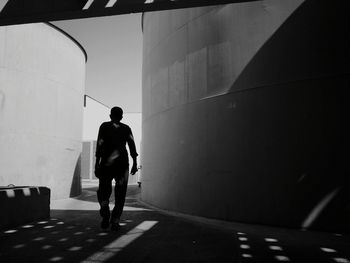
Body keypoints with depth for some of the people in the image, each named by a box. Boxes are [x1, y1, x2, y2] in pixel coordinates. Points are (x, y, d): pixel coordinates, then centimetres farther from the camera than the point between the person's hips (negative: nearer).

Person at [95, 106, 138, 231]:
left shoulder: (104, 126, 7)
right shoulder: (126, 128, 11)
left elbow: (100, 145, -2)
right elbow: (132, 145, 0)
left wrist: (97, 164, -3)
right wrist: (135, 163, 0)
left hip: (106, 164, -1)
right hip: (122, 163, 1)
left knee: (103, 192, 13)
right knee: (120, 195, 8)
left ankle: (105, 213, -12)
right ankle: (115, 221, 1)